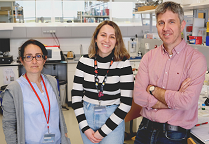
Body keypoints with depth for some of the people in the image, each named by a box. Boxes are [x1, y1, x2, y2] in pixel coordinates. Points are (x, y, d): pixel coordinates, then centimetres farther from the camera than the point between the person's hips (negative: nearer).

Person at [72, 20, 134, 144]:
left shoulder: (123, 64, -11)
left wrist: (102, 132, -12)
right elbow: (76, 95, 2)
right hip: (87, 117, 3)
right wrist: (85, 128, -7)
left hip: (113, 120, -3)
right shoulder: (85, 61, -2)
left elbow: (126, 103, -12)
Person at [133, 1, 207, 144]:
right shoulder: (149, 57, 3)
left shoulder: (196, 59, -10)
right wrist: (174, 101, -14)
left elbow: (187, 102, -20)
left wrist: (153, 89, -9)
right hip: (146, 130, 4)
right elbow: (138, 96, -5)